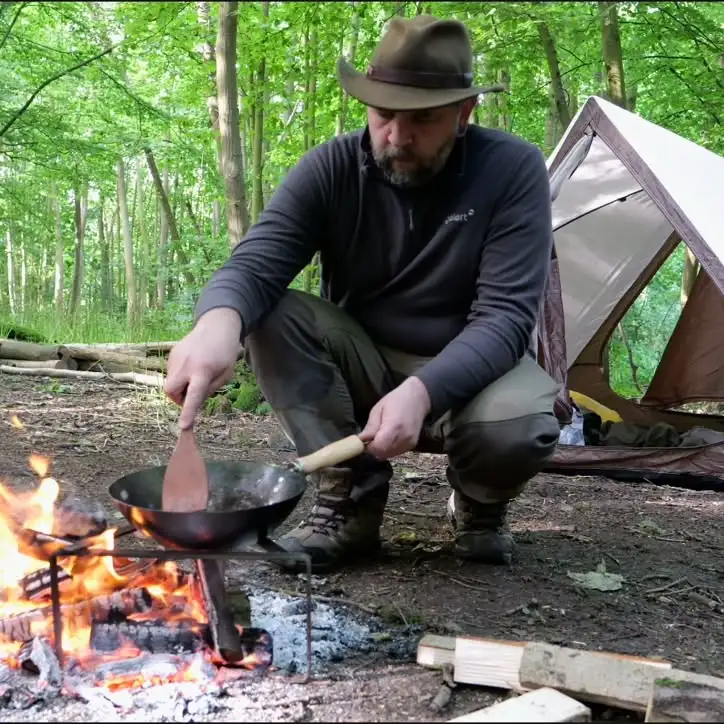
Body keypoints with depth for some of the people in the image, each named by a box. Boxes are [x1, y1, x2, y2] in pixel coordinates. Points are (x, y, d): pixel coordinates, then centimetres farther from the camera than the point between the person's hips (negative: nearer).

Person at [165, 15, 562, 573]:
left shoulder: (513, 169, -17)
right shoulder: (332, 169, -12)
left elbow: (505, 315, -23)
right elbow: (256, 261, -24)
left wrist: (423, 390, -41)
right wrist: (219, 319, -50)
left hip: (470, 370, -2)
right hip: (366, 365, 3)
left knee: (518, 429, -36)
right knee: (268, 313, -25)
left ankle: (481, 505, 2)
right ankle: (350, 498, -13)